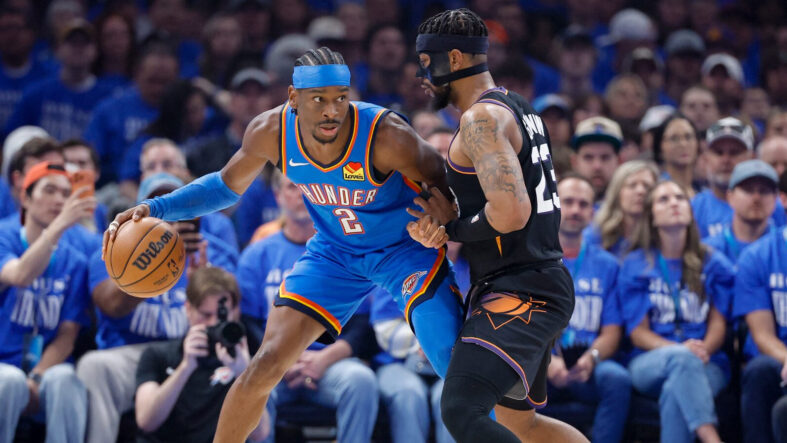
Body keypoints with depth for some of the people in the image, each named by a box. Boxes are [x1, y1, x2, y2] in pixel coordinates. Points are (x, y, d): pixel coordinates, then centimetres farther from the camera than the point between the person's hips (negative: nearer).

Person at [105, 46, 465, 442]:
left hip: (408, 247, -3)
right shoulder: (269, 133, -20)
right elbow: (227, 187, 0)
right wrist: (155, 208, -12)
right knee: (266, 365, -6)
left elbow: (444, 183, -18)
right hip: (336, 250, 3)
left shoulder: (386, 136, -33)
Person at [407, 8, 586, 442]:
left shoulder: (482, 118, -15)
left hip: (519, 293, -11)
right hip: (539, 283, 11)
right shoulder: (518, 109, 17)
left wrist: (451, 229, -9)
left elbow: (511, 212, -27)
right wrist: (447, 220, 5)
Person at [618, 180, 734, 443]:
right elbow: (638, 333, 3)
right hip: (650, 365, -1)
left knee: (675, 391, -37)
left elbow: (718, 324, 8)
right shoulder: (635, 266, 12)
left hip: (706, 365, 1)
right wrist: (682, 350, -16)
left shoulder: (714, 264, 15)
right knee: (682, 359, -38)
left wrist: (703, 350, -16)